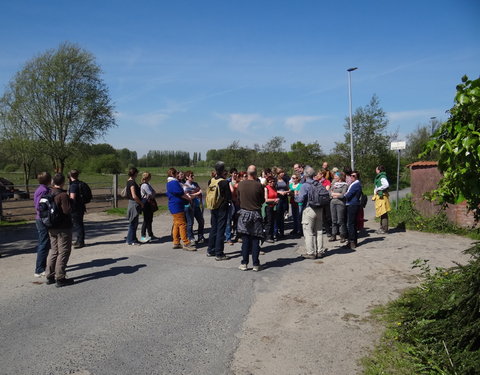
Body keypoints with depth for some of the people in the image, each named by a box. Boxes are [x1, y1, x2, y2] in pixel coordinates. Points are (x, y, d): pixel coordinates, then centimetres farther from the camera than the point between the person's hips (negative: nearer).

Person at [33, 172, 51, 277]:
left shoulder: (40, 189, 11)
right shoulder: (44, 190, -18)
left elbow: (36, 205, 15)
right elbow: (38, 207, -24)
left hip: (40, 220, 10)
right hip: (44, 221, -10)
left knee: (42, 244, 20)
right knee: (44, 246, -4)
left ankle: (42, 266, 31)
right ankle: (39, 270, 0)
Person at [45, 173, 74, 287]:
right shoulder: (63, 195, -19)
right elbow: (67, 210, -23)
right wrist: (71, 202, -6)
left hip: (51, 227, 8)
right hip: (63, 228, -8)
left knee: (53, 251, 18)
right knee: (63, 252, 1)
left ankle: (50, 276, 25)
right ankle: (60, 278, 4)